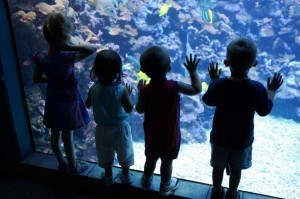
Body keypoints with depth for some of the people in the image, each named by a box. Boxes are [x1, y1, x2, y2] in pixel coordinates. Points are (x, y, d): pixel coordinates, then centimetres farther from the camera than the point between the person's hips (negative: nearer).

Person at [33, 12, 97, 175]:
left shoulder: (40, 57, -13)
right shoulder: (67, 58, -27)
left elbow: (37, 79, 0)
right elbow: (93, 49, -24)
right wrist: (70, 47, -29)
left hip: (52, 101, 5)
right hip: (69, 101, -5)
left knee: (55, 134, 19)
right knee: (67, 136, 10)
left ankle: (62, 164, 38)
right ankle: (73, 167, 30)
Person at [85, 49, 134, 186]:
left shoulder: (94, 89, -17)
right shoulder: (122, 89, -25)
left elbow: (88, 105, -1)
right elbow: (129, 109, -19)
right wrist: (128, 95, -6)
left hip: (102, 129, 1)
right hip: (120, 127, -1)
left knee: (105, 154, 23)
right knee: (124, 152, 22)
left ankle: (108, 176, 40)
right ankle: (126, 175, 39)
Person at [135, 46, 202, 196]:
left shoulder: (145, 90, -19)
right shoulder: (174, 86, -25)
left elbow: (139, 110, -4)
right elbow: (197, 89, -15)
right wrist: (192, 71, -6)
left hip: (151, 134, 2)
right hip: (170, 135, -2)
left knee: (151, 159, 24)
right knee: (167, 161, 18)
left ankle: (147, 181, 48)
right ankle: (165, 186, 39)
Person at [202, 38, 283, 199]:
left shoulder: (218, 84, -24)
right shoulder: (257, 88, -25)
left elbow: (209, 101, -5)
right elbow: (264, 111, -8)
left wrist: (213, 80, 7)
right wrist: (271, 91, 6)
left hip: (220, 138, 0)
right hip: (243, 140, 0)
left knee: (218, 167, 23)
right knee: (236, 169, 24)